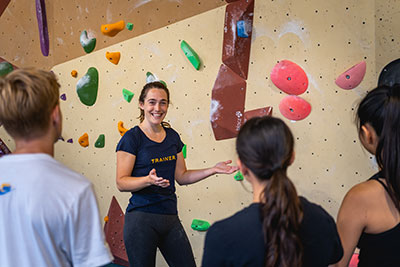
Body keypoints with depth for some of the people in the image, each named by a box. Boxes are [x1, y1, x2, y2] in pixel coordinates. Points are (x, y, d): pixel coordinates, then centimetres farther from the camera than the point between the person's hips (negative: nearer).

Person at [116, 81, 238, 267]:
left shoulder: (173, 137, 10)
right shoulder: (132, 138, -8)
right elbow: (121, 182, -12)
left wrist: (213, 170, 4)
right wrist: (149, 180, -28)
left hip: (170, 217, 6)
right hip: (141, 218, -6)